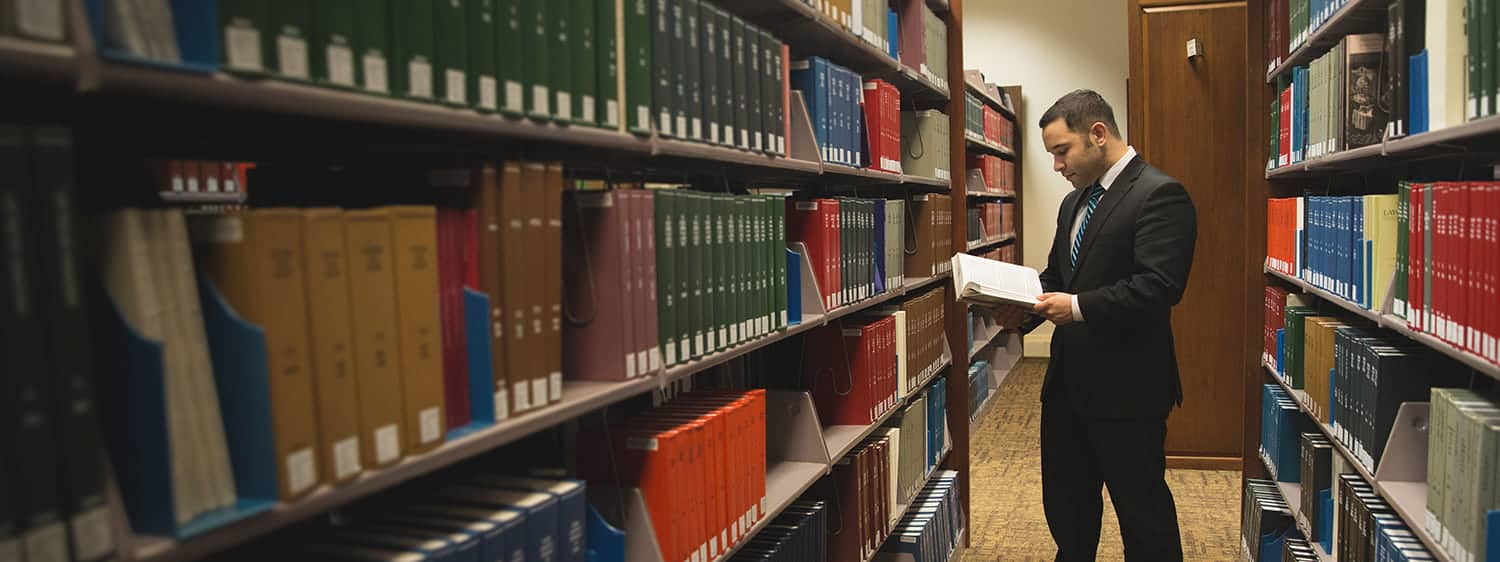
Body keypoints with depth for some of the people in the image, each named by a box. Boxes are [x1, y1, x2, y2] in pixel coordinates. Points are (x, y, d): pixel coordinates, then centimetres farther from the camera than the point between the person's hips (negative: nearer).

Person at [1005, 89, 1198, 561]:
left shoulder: (1160, 195, -14)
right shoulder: (1074, 202, 14)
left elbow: (1159, 287, -23)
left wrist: (1079, 307, -27)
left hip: (1125, 387, -9)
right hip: (1069, 381, 9)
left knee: (1142, 513, 5)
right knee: (1065, 506, 19)